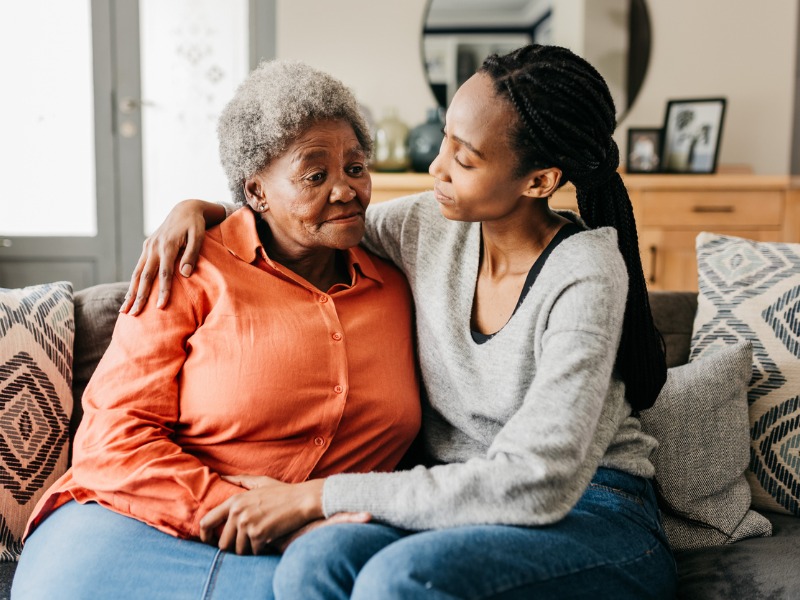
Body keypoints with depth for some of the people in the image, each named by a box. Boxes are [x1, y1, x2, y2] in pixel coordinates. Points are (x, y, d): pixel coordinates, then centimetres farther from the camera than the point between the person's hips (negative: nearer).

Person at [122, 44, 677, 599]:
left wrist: (320, 495, -21)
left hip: (593, 518, -4)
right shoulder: (427, 226, 1)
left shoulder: (585, 277, -17)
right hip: (462, 505, 5)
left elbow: (535, 482, -23)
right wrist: (198, 208, 2)